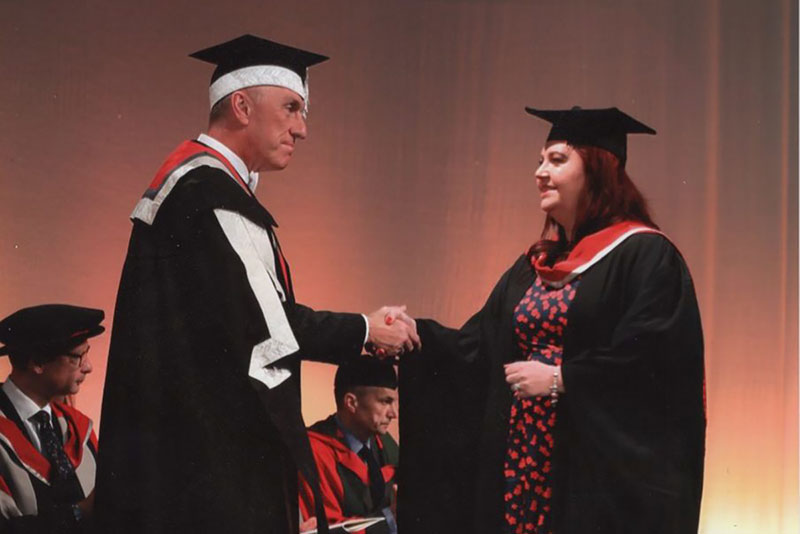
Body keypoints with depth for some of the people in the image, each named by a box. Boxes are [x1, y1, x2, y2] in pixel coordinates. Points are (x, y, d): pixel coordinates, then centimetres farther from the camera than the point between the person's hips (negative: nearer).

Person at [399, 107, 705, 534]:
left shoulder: (645, 255, -7)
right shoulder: (535, 266, 16)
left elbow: (653, 359, -18)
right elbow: (478, 350, 12)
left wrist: (560, 378, -16)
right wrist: (412, 333, -3)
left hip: (601, 471, -7)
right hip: (524, 463, 7)